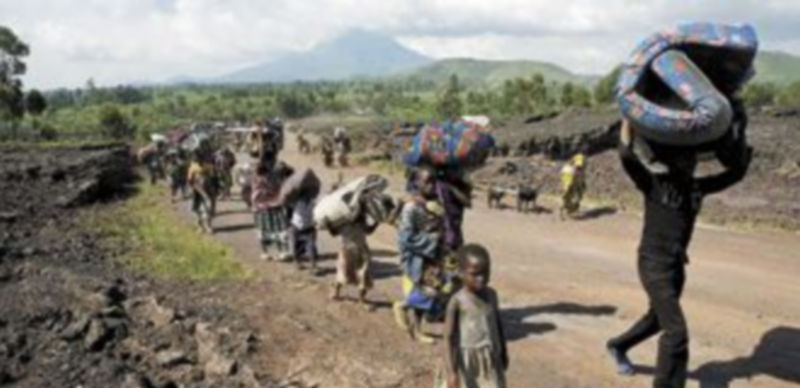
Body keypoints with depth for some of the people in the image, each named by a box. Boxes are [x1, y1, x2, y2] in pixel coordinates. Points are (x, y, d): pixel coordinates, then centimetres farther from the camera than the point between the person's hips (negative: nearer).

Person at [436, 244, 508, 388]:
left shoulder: (491, 295, -2)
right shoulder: (457, 302, -18)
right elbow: (449, 338, -18)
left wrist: (503, 354, 22)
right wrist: (451, 372, -23)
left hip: (490, 362, 4)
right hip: (466, 363, -4)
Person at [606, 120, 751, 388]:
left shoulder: (697, 187, 5)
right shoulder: (654, 184, -11)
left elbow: (735, 173, 10)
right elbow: (627, 156, -24)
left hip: (677, 264, 7)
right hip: (654, 264, -7)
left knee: (658, 319, 26)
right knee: (677, 331, -12)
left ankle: (618, 346, 50)